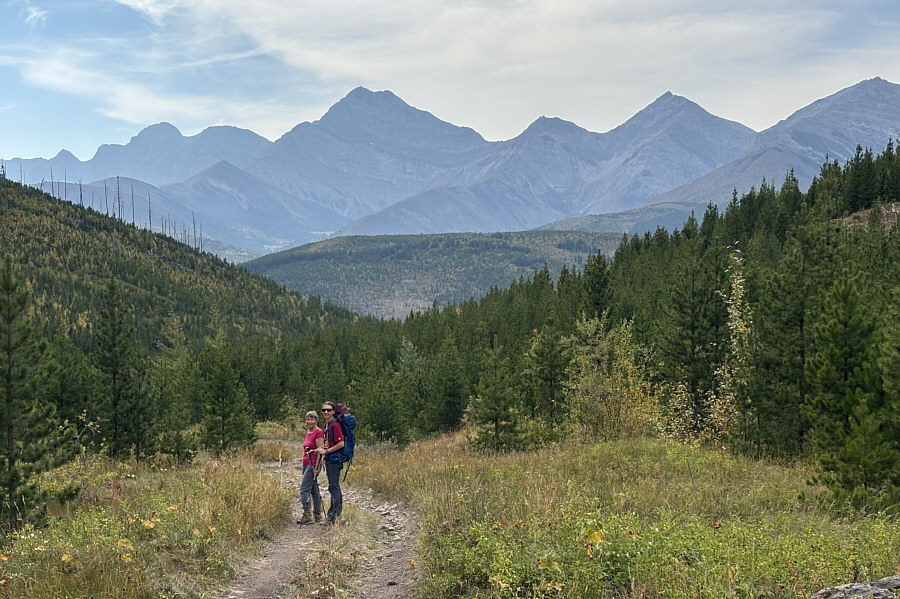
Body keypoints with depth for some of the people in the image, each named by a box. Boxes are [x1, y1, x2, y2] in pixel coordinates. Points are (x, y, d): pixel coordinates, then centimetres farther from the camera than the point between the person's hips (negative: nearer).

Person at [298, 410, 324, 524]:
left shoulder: (318, 432, -12)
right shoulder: (308, 431, 15)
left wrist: (316, 467, -19)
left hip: (313, 464, -9)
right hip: (307, 464, 9)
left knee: (304, 489, -12)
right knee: (314, 490, 11)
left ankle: (307, 516, -12)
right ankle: (318, 515, 15)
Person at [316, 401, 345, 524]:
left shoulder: (335, 424, -14)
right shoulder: (327, 425, 16)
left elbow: (341, 444, -19)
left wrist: (326, 451, -13)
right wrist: (323, 449, 9)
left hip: (334, 459, -10)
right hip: (329, 459, 10)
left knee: (333, 487, -8)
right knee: (335, 486, 14)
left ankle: (333, 515, -6)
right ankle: (338, 513, 21)